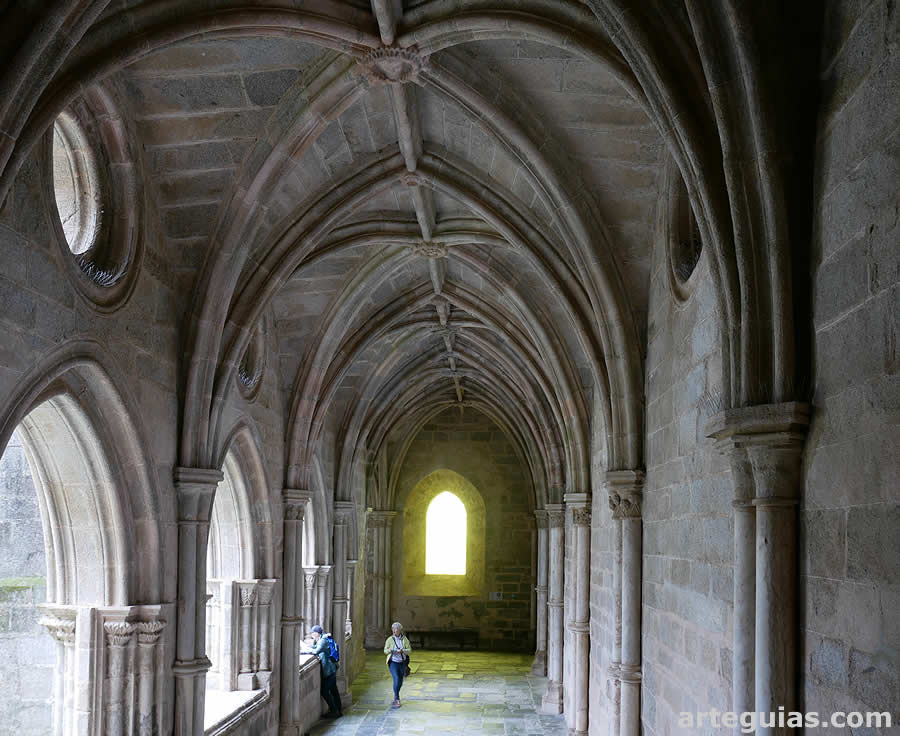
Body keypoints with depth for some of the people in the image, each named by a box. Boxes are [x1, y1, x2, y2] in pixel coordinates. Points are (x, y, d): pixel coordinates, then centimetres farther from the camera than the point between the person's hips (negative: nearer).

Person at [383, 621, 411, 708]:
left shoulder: (404, 639, -3)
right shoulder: (389, 639, -5)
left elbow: (409, 650, -5)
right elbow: (385, 651, 0)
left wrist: (402, 650, -24)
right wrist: (389, 650, -23)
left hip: (402, 663, 3)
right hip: (393, 663, -3)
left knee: (400, 682, 13)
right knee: (396, 680, -19)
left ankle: (395, 696, 40)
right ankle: (397, 700, -16)